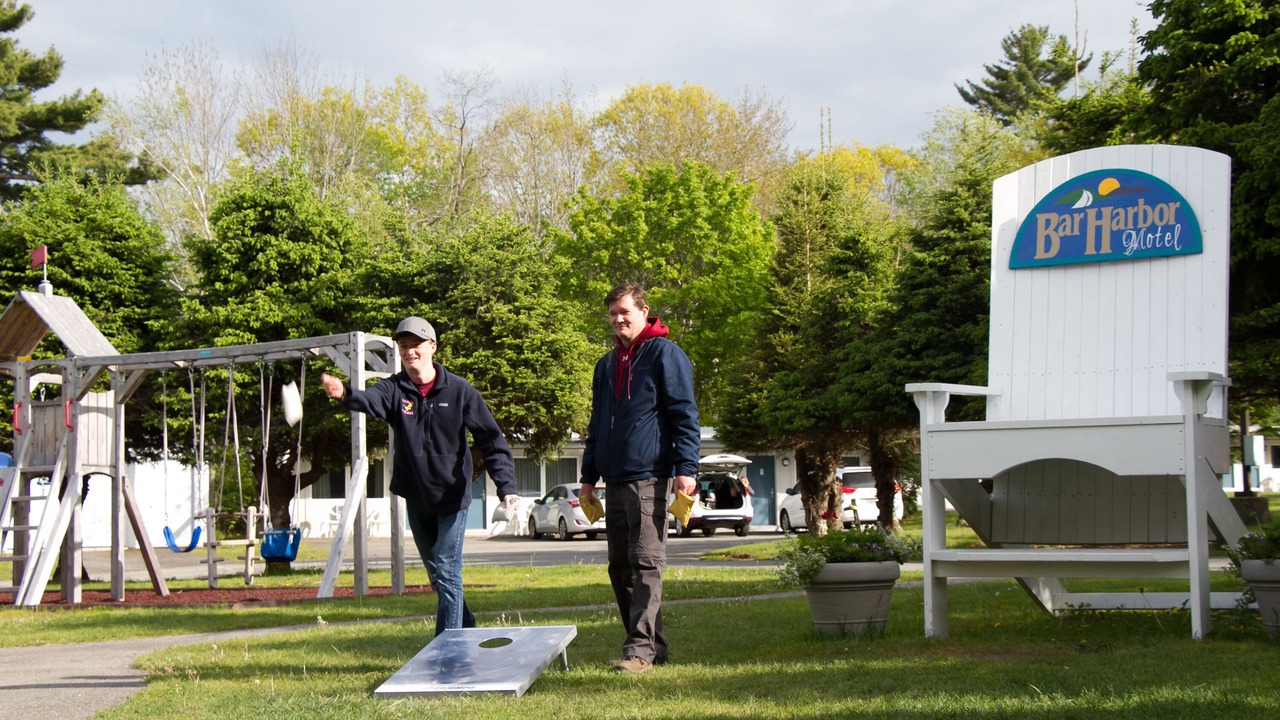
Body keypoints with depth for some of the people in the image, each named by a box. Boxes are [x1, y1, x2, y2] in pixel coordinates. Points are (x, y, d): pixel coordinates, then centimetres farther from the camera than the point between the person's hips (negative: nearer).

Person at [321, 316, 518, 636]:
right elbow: (370, 400, -29)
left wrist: (506, 486, -20)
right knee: (437, 574, 17)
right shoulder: (394, 389, -5)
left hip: (452, 496, -4)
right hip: (416, 499, 4)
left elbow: (491, 439, -8)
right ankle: (467, 629, 36)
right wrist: (345, 394, -54)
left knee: (447, 572, -9)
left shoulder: (459, 390, -9)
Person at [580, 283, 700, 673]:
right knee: (620, 567, 8)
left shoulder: (664, 355, -2)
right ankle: (652, 644, 15)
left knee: (646, 564, -10)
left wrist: (685, 468, -15)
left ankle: (641, 648, -11)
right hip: (615, 480, 8)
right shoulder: (607, 365, 20)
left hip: (649, 478, -8)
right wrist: (589, 476, 22)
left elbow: (684, 414, -7)